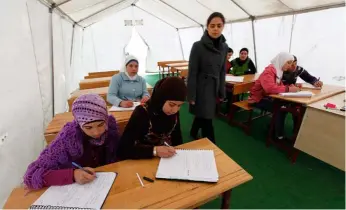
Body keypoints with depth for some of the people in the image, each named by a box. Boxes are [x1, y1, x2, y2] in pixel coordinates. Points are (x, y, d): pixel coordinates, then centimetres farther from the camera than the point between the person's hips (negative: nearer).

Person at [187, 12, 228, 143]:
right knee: (206, 119, 2)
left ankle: (193, 134, 46)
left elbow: (222, 71, 10)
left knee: (203, 116, 20)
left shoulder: (224, 47, 4)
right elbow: (192, 73, -12)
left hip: (214, 88, 6)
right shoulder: (198, 46, -13)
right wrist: (191, 95, -12)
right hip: (201, 87, -5)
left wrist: (222, 92, 10)